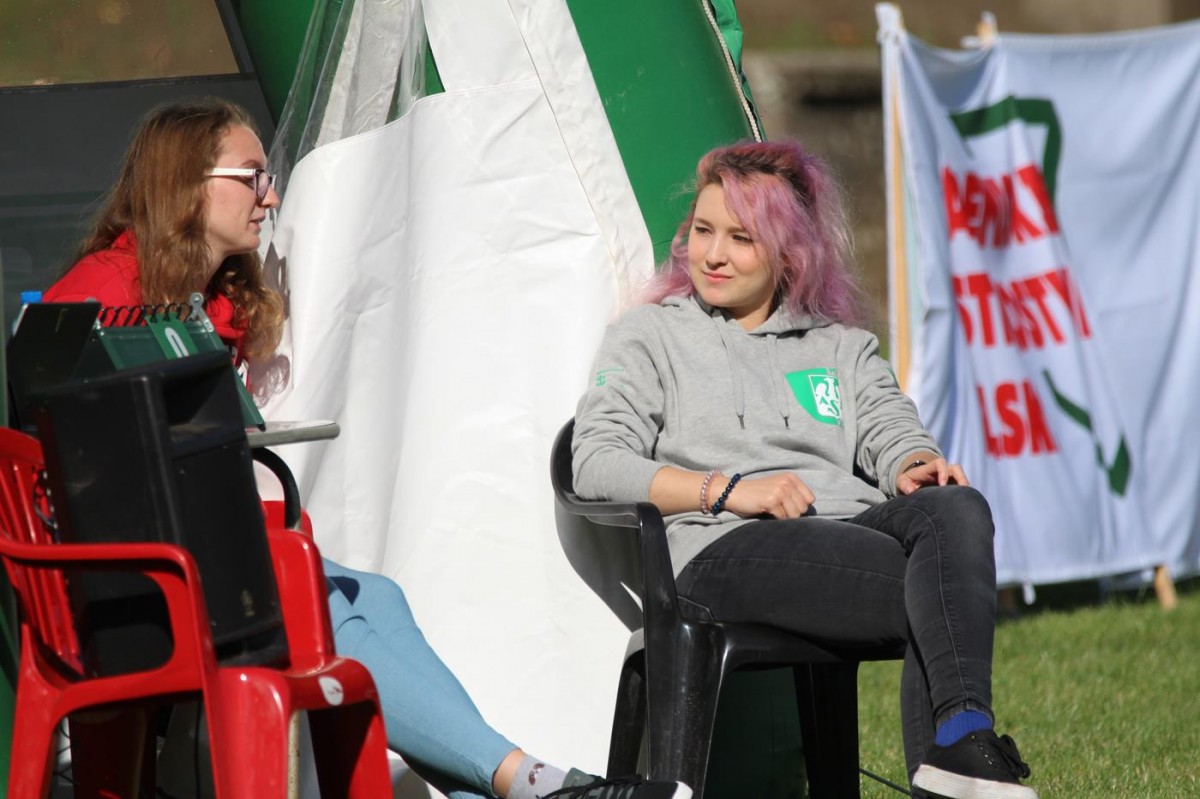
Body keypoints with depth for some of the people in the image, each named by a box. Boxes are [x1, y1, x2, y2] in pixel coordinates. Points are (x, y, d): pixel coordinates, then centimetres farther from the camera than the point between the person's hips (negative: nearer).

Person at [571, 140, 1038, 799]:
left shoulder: (842, 345, 31)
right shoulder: (649, 336, 18)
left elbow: (891, 431, 15)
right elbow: (596, 464, 3)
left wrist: (915, 466, -11)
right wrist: (725, 489, -10)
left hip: (855, 525, 4)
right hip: (725, 551, -4)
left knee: (955, 509, -34)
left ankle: (957, 742, -49)